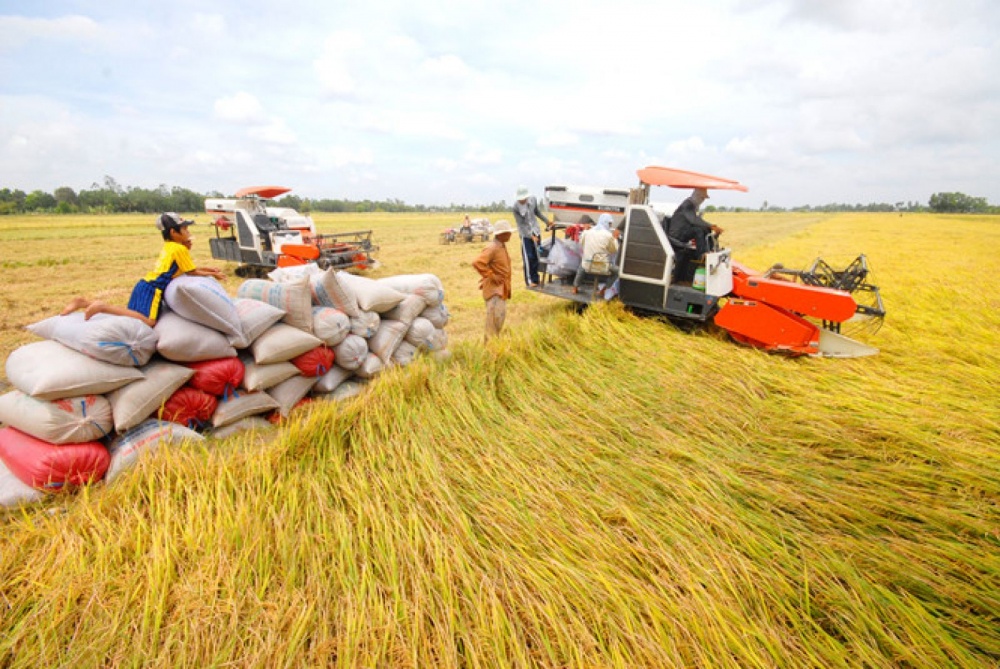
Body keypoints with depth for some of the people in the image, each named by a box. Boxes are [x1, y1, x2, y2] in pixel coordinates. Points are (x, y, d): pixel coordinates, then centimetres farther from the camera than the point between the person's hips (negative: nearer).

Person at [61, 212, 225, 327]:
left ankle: (83, 302, 17)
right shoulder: (180, 249, -9)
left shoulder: (169, 246, 20)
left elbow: (188, 268, 22)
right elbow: (193, 273, -5)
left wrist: (207, 269, 14)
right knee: (148, 322, -25)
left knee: (129, 314, 18)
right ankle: (103, 307, -20)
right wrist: (213, 275, 5)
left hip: (144, 285, 10)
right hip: (152, 289, -10)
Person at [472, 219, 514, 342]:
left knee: (501, 315, 17)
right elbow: (477, 262, -32)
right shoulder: (492, 248, -20)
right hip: (494, 288, -10)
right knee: (496, 315, -10)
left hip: (502, 288, 10)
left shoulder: (502, 246, 11)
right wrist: (491, 276, -24)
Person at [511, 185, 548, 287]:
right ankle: (529, 281, -3)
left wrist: (546, 221, 20)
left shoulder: (533, 200, -5)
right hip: (525, 234, -4)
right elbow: (521, 224, -15)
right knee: (528, 258, -9)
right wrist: (531, 236, -22)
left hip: (536, 232, 4)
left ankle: (535, 279, 14)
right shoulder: (516, 207, -16)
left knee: (536, 257, 6)